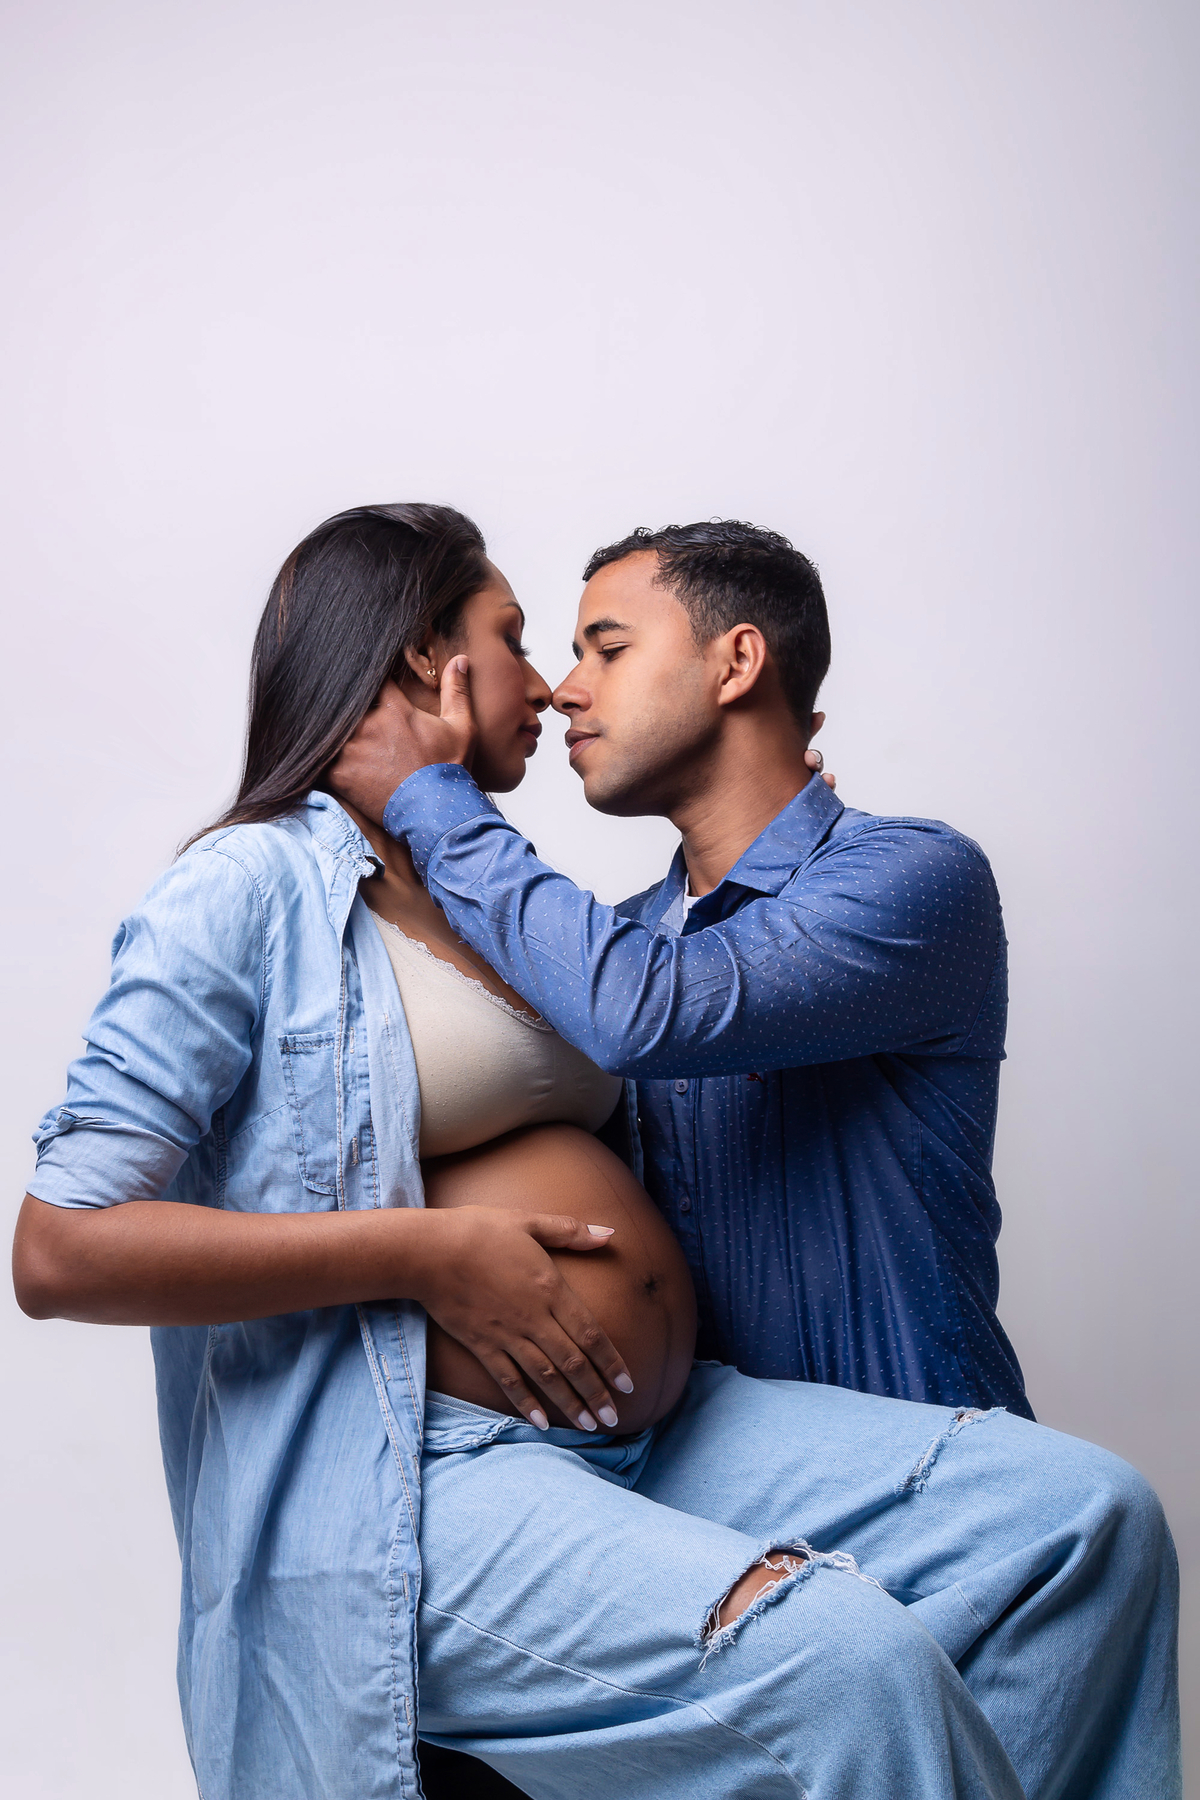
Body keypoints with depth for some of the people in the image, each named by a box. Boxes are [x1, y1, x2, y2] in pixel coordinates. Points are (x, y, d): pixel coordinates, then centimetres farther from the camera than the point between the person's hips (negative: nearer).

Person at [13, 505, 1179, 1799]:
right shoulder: (252, 885, -4)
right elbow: (58, 1252, -12)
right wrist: (426, 1256, -15)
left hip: (650, 1434, 8)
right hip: (408, 1483, -8)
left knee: (1088, 1514, -7)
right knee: (850, 1663, -31)